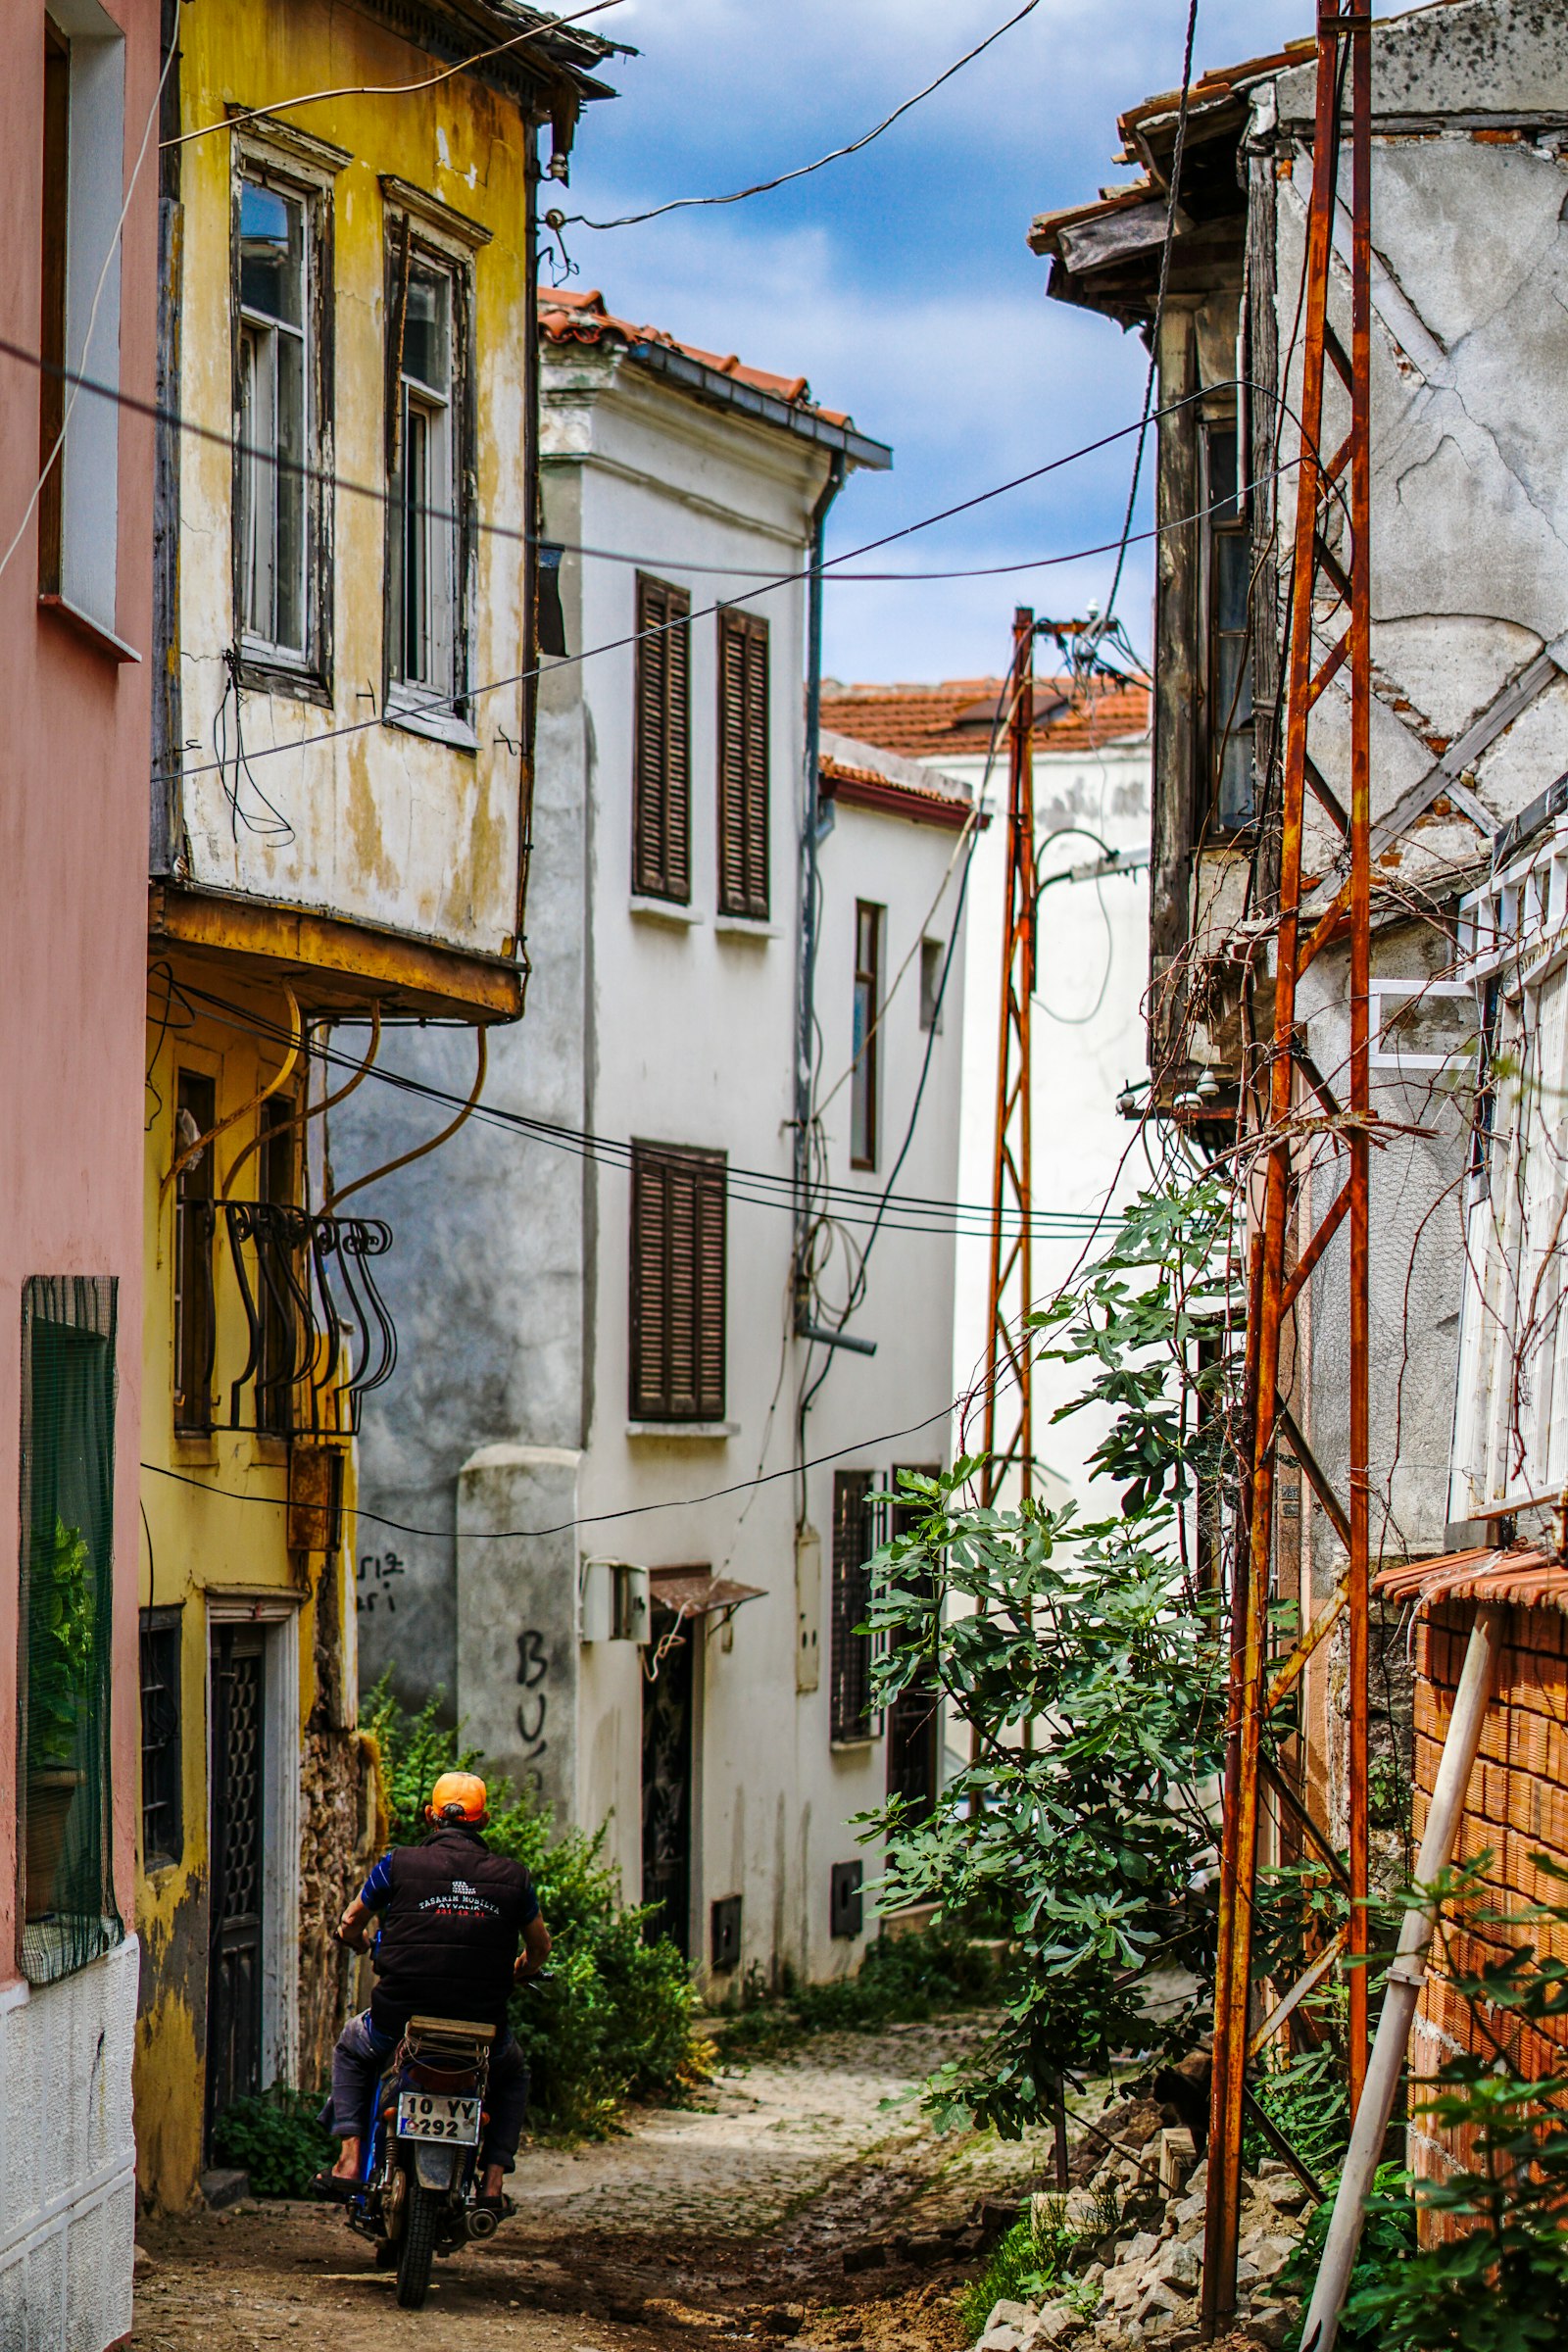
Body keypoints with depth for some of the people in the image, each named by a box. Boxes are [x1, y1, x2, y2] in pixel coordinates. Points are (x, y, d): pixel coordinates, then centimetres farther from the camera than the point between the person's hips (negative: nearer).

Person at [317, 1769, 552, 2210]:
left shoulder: (398, 1864, -1)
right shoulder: (512, 1877, 3)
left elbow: (350, 1926, 13)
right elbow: (540, 1946, 18)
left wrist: (371, 1947, 37)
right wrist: (517, 1974, 41)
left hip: (399, 2023, -1)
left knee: (351, 2046, 33)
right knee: (512, 2074, 34)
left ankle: (349, 2161, 19)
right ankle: (492, 2182, 17)